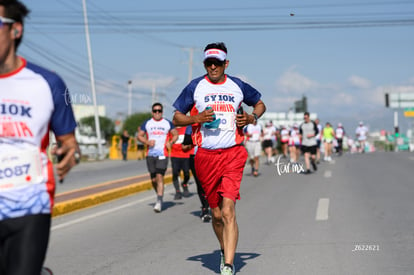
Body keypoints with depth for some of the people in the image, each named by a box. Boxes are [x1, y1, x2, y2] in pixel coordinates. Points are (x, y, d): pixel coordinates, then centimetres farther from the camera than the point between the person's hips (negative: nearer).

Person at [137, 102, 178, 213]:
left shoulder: (168, 123, 7)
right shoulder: (147, 123, 9)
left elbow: (175, 135, 15)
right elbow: (139, 135, 11)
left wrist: (170, 143, -4)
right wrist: (147, 142, -8)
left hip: (163, 155, -2)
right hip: (150, 155, 3)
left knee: (160, 177, -15)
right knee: (153, 179, 6)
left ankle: (159, 202, -16)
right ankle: (160, 195, 30)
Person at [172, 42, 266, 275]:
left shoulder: (238, 86, 7)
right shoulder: (195, 87, 5)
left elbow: (260, 104, 24)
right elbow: (176, 118, 9)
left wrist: (252, 118, 2)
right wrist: (197, 118, -10)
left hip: (233, 153, -1)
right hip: (205, 155, 2)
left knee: (228, 212, -15)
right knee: (217, 214, 10)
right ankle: (225, 251, 36)